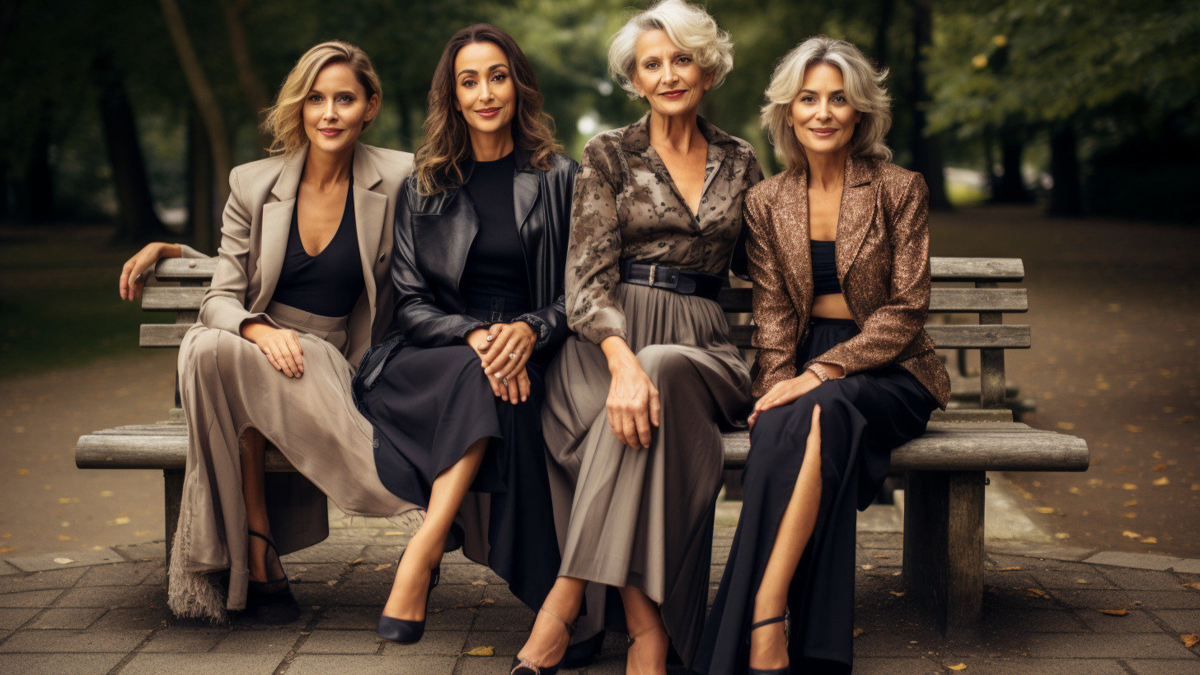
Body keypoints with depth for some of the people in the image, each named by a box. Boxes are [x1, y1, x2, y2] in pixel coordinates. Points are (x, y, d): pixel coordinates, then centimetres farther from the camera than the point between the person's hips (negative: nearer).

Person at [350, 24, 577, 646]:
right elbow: (409, 302, 4)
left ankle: (423, 551, -38)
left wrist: (528, 331, -18)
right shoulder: (425, 187, 13)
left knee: (505, 386, -35)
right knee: (485, 384, -34)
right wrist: (474, 335, -17)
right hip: (437, 353, 1)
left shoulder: (558, 179, 10)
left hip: (532, 353, -1)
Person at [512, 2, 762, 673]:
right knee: (637, 404, -37)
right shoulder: (609, 156, 7)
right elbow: (590, 273, -5)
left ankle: (564, 602, -37)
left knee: (660, 373, -36)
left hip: (700, 346, 1)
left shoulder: (740, 162, 16)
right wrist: (623, 360, -24)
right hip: (610, 338, -1)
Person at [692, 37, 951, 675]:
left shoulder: (900, 190, 1)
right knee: (782, 428, -33)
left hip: (886, 372, -2)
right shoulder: (766, 201, 11)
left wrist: (821, 372, -17)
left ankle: (765, 615, -41)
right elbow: (772, 313, 6)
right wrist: (780, 385, -14)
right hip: (803, 370, 2)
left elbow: (906, 310, -6)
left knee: (821, 414, -36)